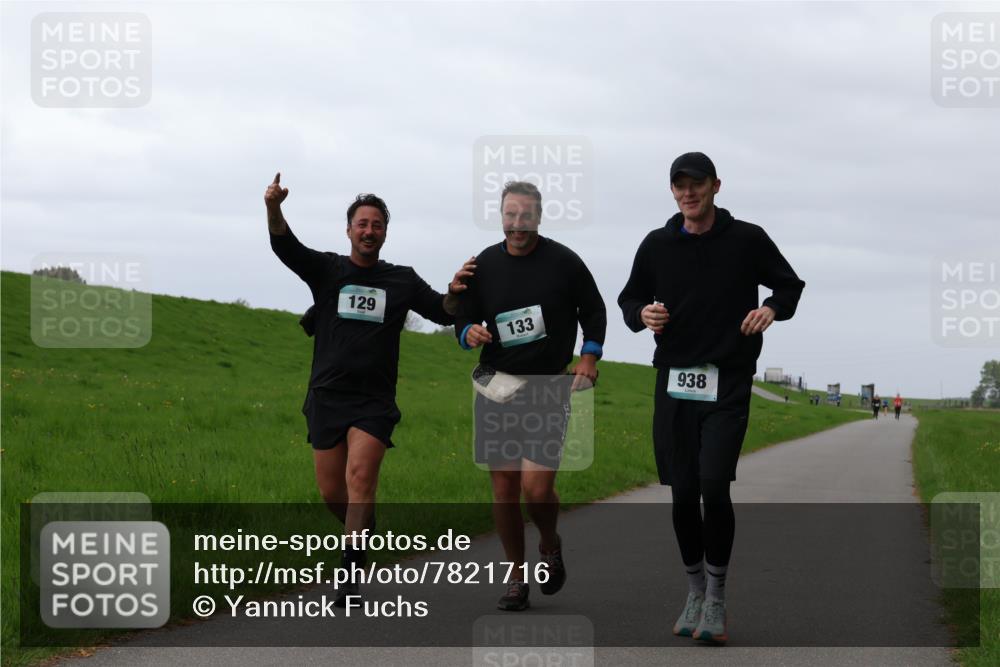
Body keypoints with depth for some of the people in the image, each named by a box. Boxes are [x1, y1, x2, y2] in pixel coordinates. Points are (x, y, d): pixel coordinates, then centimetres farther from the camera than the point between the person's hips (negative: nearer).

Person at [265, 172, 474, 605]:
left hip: (374, 402, -1)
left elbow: (444, 313, 10)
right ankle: (363, 532, 34)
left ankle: (351, 572, -19)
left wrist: (454, 293, -14)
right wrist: (273, 209, -32)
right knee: (331, 492, 4)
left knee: (360, 478, -18)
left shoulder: (403, 281, 9)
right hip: (327, 397, 1)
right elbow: (285, 246, -12)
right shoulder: (327, 269, 5)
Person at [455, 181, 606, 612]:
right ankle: (516, 577, 18)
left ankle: (550, 545, 19)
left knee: (537, 488, -13)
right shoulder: (484, 264, 6)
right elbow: (464, 319, 14)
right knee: (504, 490, 4)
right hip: (497, 384, 3)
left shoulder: (564, 262, -2)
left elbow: (593, 311, 10)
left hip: (549, 387, -3)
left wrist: (588, 359, -2)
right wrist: (469, 333, -9)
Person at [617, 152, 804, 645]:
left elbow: (791, 285, 13)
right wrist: (642, 314, -5)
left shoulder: (747, 240, 1)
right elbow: (628, 298, 18)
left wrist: (772, 308, -9)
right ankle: (695, 592, 22)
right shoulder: (657, 245, 6)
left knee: (714, 485, -15)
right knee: (683, 494, 4)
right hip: (674, 384, 3)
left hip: (728, 385, -3)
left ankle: (716, 600, -1)